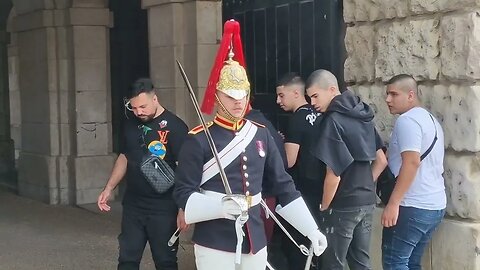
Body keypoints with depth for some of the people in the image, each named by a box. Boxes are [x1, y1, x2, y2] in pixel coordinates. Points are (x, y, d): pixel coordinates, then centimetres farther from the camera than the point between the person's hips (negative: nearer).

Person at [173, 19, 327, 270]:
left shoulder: (261, 134, 7)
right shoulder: (199, 139, -8)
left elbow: (284, 186, 11)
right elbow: (183, 193, -8)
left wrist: (312, 230, 7)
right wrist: (219, 206, -25)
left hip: (254, 242, 5)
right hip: (214, 245, -5)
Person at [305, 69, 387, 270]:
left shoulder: (333, 121, -16)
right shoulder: (363, 116, 8)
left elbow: (334, 175, -19)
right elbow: (381, 161, 14)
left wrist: (323, 207, -6)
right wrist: (364, 184, 15)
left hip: (343, 205, -8)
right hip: (367, 201, 8)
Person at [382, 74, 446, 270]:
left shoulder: (407, 120, -12)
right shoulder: (431, 120, 17)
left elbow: (412, 162, -23)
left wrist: (393, 203, -24)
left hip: (413, 206, -10)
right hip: (435, 205, 10)